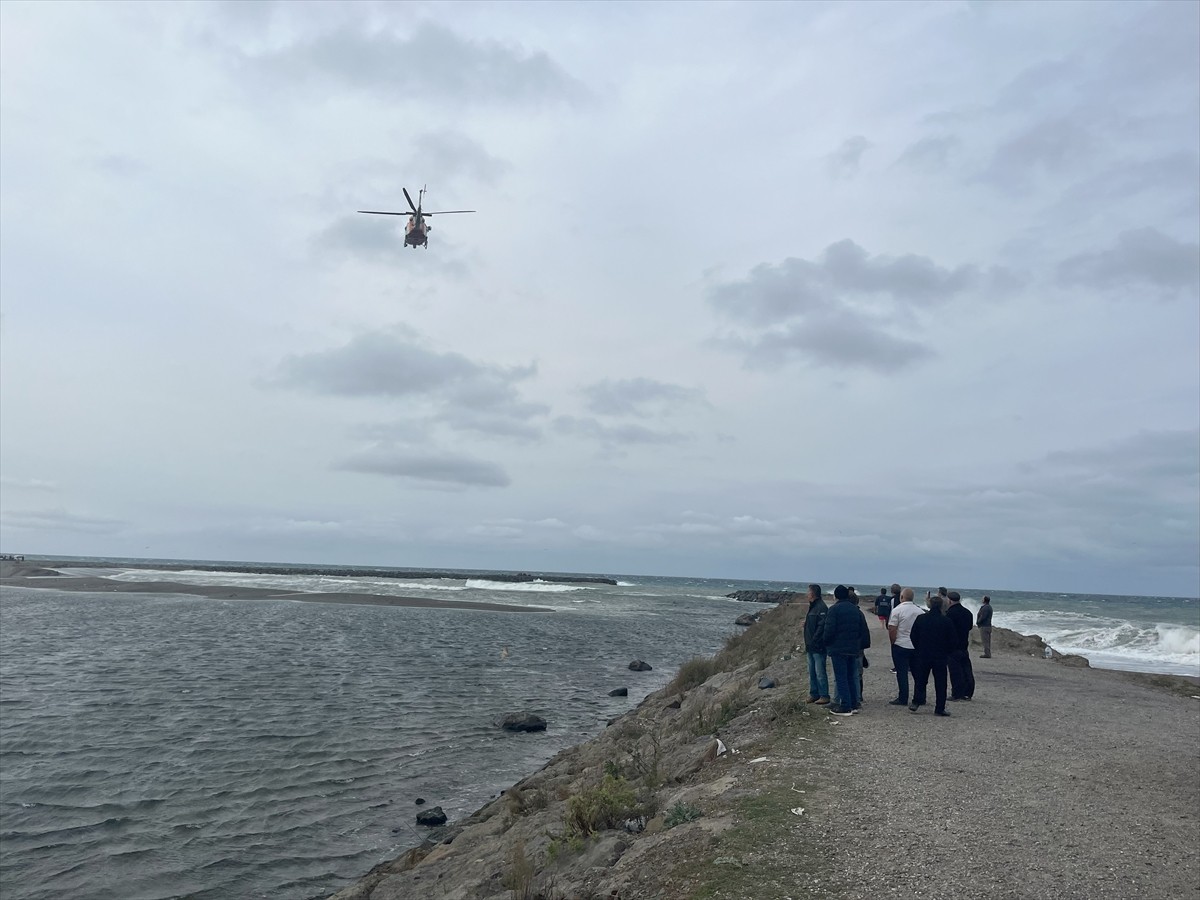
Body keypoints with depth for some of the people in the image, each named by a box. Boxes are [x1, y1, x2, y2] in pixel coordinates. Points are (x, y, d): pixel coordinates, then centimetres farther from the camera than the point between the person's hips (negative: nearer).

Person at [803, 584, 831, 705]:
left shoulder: (821, 608, -16)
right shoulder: (812, 606, 16)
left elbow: (821, 627, -22)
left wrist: (814, 641, -22)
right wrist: (807, 643, 17)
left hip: (818, 646, -10)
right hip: (811, 646, 10)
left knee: (820, 672, -5)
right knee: (812, 672, 15)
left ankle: (824, 696, 1)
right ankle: (814, 694, 23)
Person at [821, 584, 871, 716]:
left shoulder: (835, 609, -12)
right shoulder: (856, 610, 8)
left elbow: (829, 630, -15)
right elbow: (864, 630, 10)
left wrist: (827, 642, 3)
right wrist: (862, 646, 16)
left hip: (838, 649, -6)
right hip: (854, 649, 6)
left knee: (841, 678, -2)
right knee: (851, 677, 16)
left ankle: (845, 707, -2)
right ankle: (854, 704, 19)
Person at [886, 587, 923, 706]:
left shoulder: (897, 610, -11)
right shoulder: (920, 611, 4)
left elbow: (891, 630, -13)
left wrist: (893, 642, 2)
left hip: (901, 645, -5)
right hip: (917, 646, 5)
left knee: (902, 673, -1)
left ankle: (903, 699, 0)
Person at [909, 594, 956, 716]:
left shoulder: (920, 619, -4)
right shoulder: (947, 622, -8)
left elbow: (913, 636, 2)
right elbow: (953, 640, -3)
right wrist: (946, 652, 11)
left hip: (923, 656, 1)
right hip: (940, 657, -1)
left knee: (920, 680, 13)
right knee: (940, 683, 6)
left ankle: (916, 702, 6)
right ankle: (939, 709, 7)